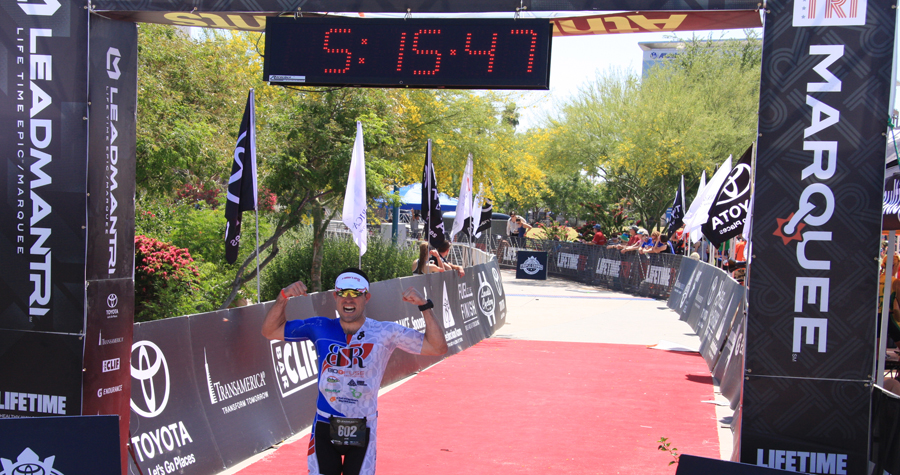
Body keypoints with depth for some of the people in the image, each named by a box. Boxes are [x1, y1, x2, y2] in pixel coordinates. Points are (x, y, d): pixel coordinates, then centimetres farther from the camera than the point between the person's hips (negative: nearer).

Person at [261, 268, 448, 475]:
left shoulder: (386, 332, -5)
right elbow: (270, 331, 5)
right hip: (324, 429, 1)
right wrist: (283, 297, -10)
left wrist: (425, 306, -18)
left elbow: (437, 347, -7)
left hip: (363, 432, -1)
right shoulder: (319, 328, 0)